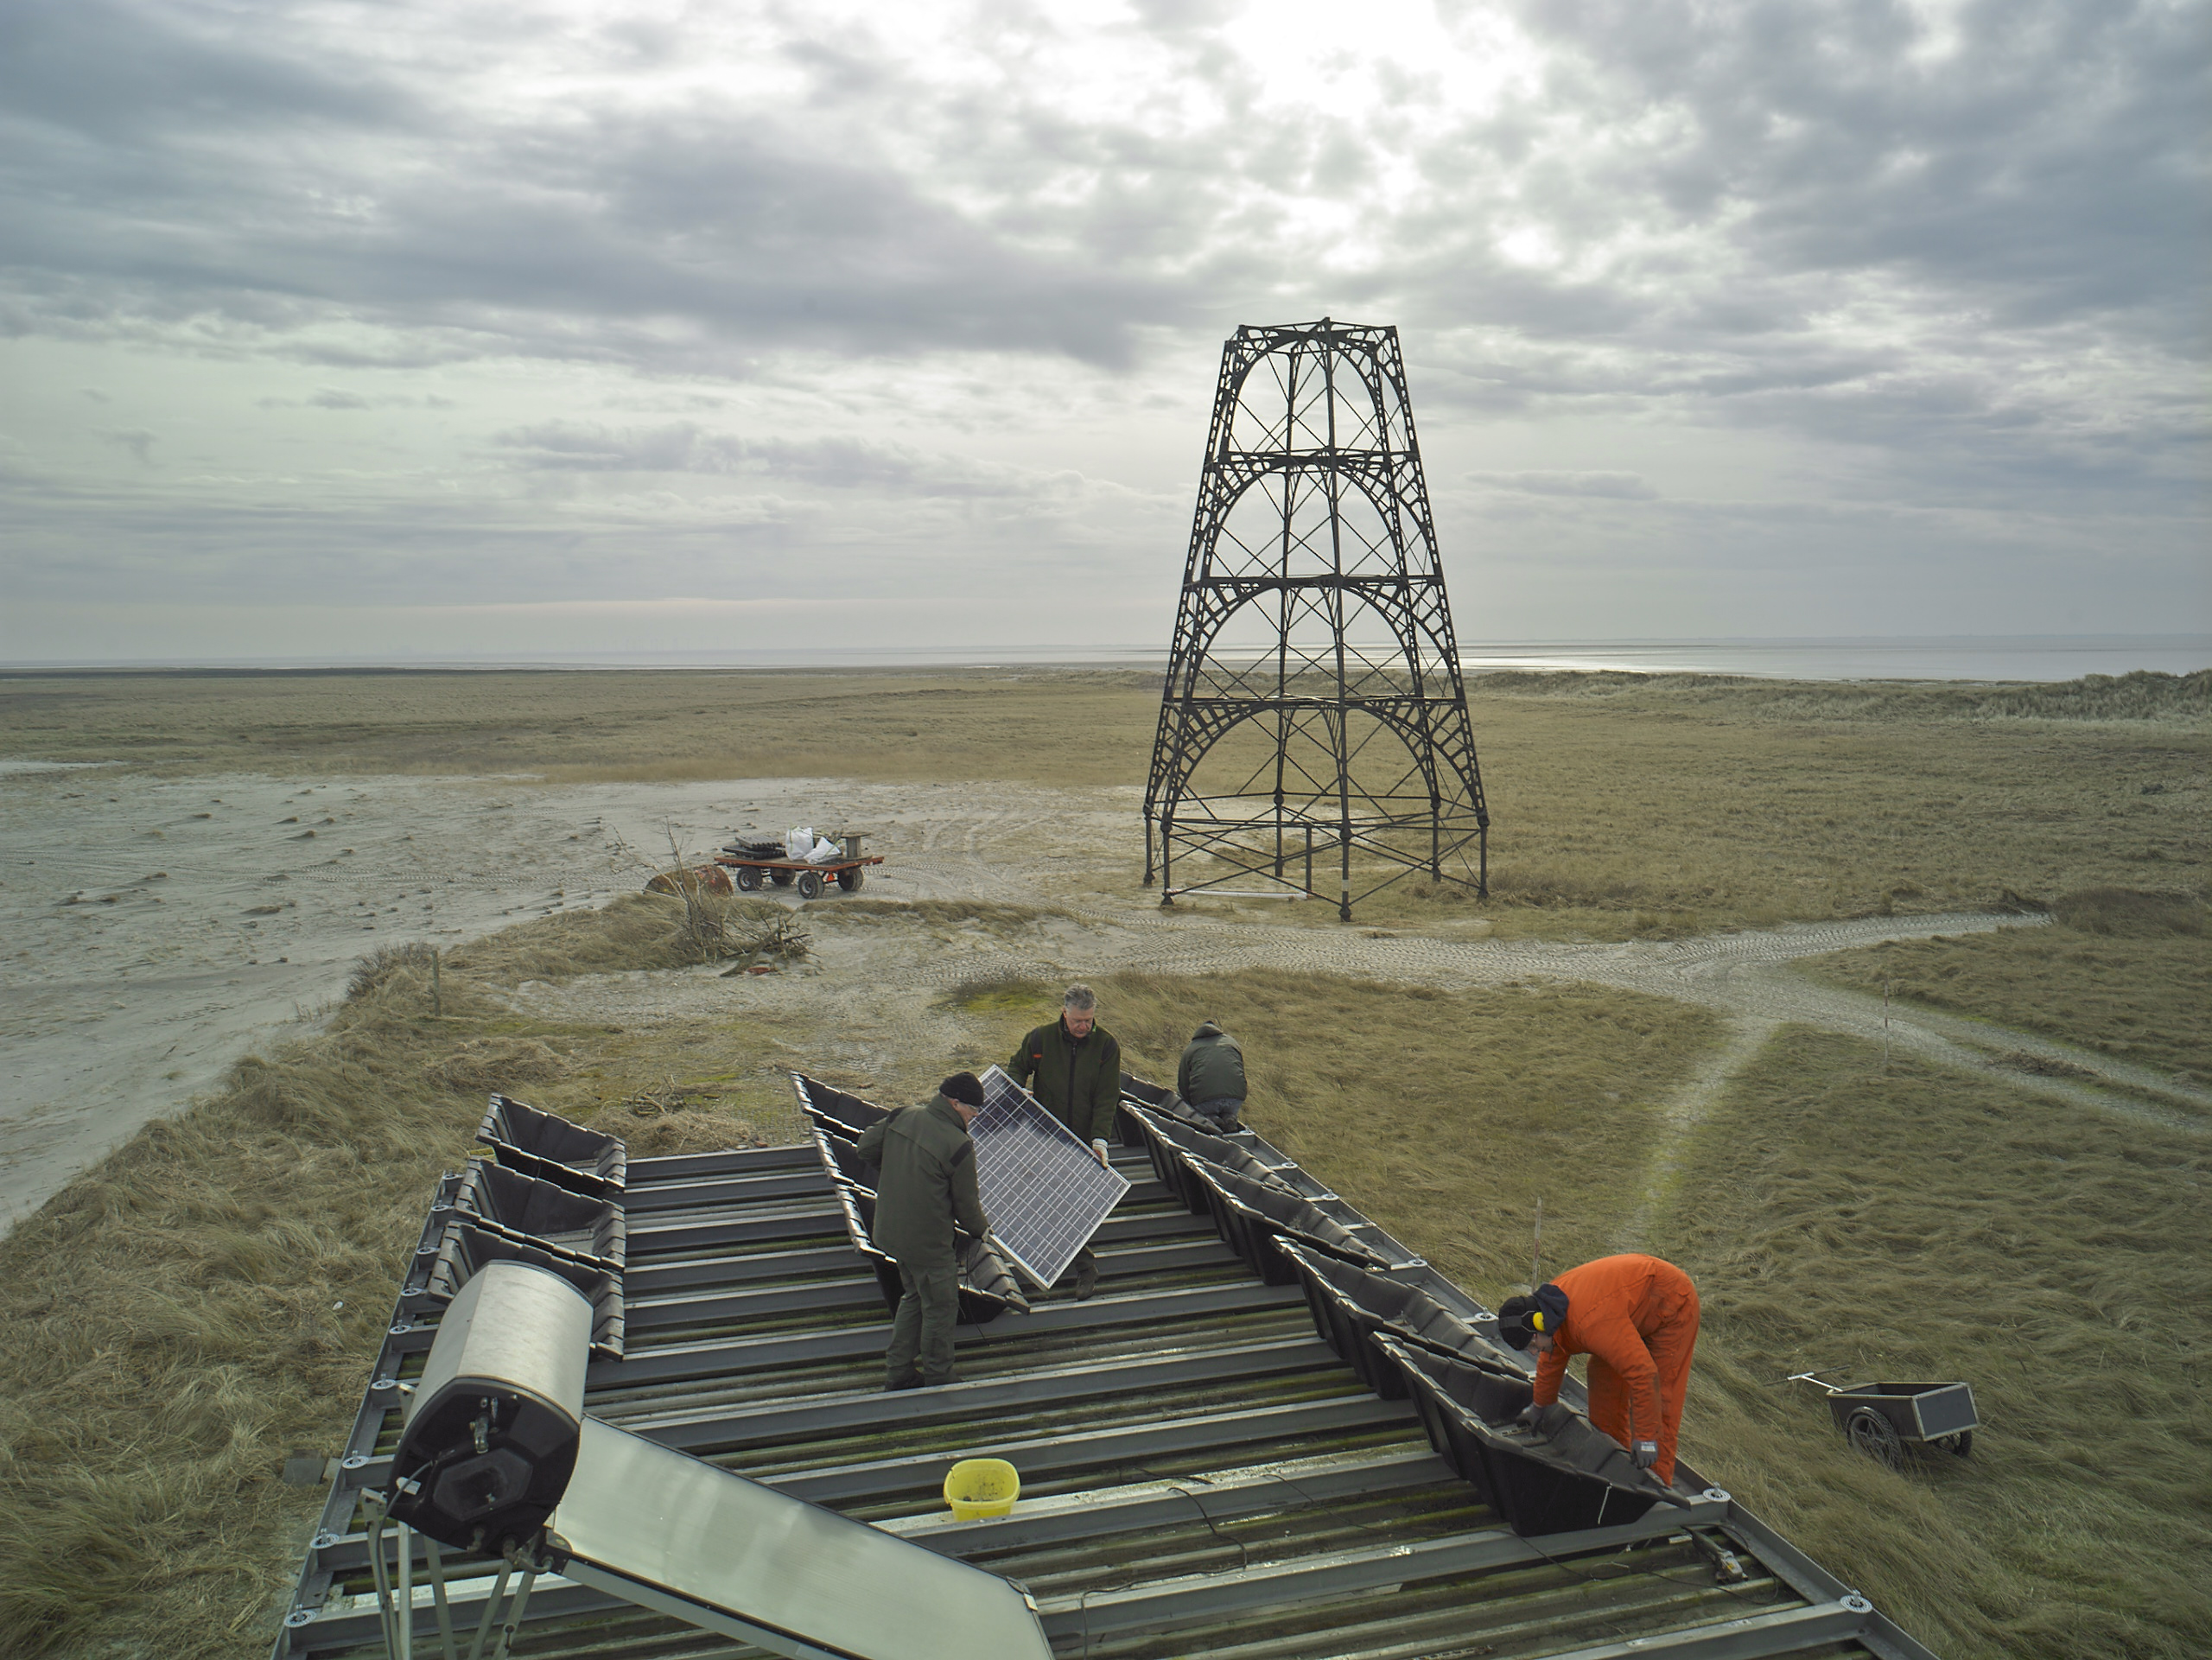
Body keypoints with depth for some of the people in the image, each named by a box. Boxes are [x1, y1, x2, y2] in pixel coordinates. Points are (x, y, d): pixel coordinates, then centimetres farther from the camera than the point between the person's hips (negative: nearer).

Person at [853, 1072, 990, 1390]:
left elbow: (866, 1147, 7)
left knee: (913, 1296, 24)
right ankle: (938, 1379, 25)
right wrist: (981, 1228, 9)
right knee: (940, 1307, 11)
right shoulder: (959, 1146, -22)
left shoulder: (903, 1116, -5)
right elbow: (966, 1205, -12)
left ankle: (899, 1371, 33)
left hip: (891, 1230, 7)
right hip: (930, 1242, -7)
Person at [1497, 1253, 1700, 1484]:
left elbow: (1644, 1374, -38)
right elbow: (1551, 1359, 11)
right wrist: (1539, 1406, 24)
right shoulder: (1549, 1303, -10)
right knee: (1603, 1376, 12)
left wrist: (1645, 1438, -30)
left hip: (1673, 1306, -9)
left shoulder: (1591, 1322, -40)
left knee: (1658, 1397, -11)